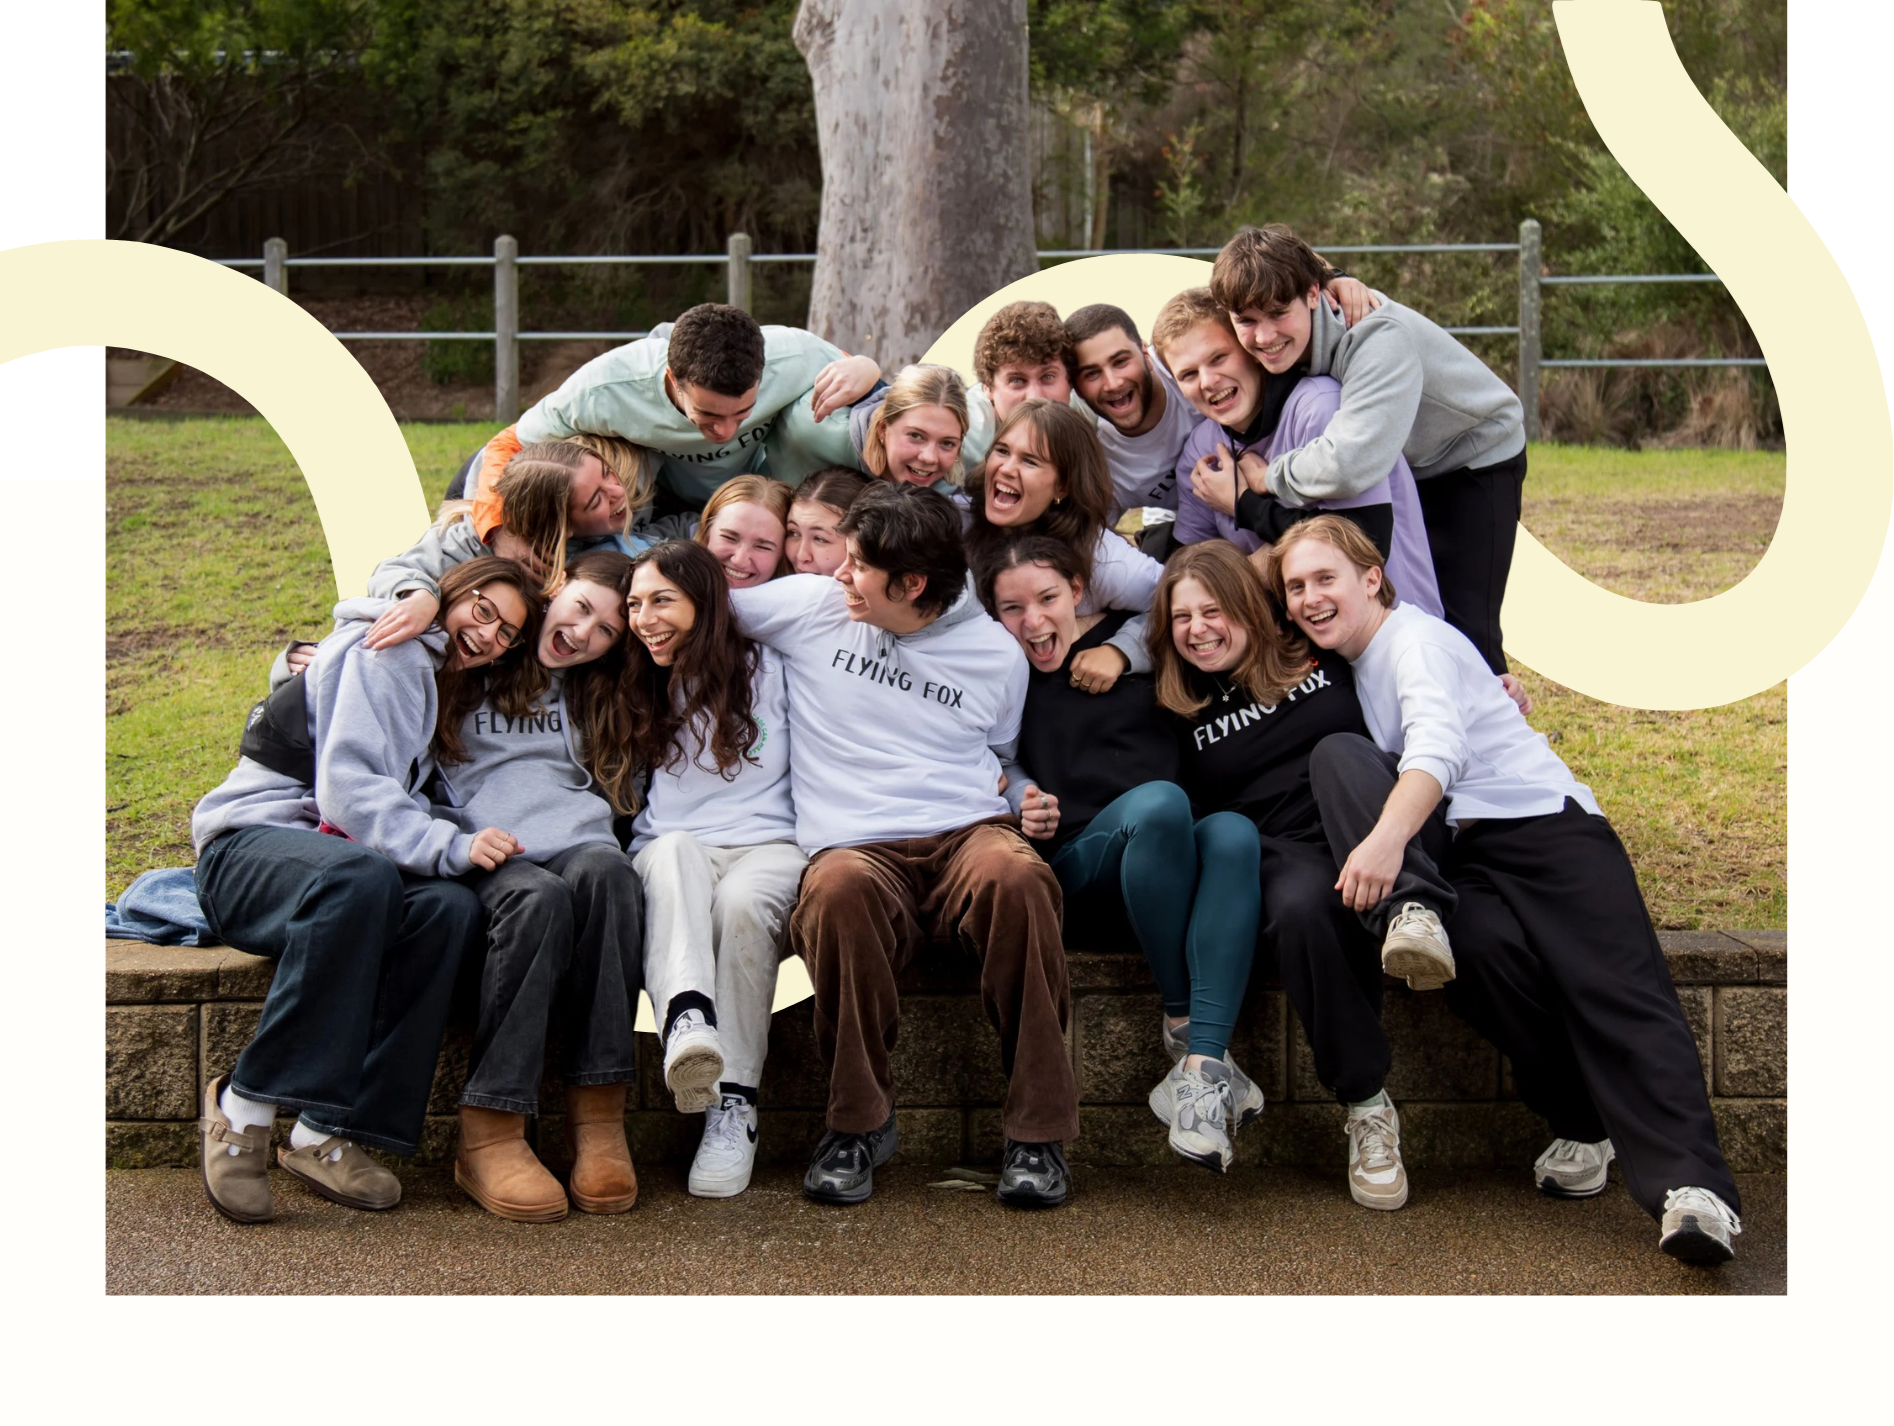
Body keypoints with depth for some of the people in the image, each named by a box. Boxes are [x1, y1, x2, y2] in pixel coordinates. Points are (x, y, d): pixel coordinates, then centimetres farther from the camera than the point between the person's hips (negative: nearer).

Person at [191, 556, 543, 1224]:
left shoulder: (454, 684, 22)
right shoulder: (387, 653, -6)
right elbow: (348, 787, -19)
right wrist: (451, 845, -29)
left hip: (335, 851, 7)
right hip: (247, 846, -7)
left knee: (450, 908, -26)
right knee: (360, 875, -41)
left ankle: (327, 1135, -28)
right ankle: (243, 1109, -33)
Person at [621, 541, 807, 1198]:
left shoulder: (768, 669, 7)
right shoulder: (640, 690, 18)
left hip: (769, 847, -2)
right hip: (671, 854, 2)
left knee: (741, 901, -37)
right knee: (673, 853, -36)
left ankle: (734, 1106, -33)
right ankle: (687, 1016, -60)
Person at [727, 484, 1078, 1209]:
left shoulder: (996, 654, 13)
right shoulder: (810, 606, 11)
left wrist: (1025, 798, 10)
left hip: (964, 833, 1)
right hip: (857, 847, 0)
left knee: (1014, 876, -38)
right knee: (837, 891, -40)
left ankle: (1037, 1128, -28)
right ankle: (860, 1122, -20)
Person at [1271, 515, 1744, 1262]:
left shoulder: (1416, 637, -2)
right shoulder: (1339, 668, 22)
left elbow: (1439, 744, -21)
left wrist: (1389, 834, -38)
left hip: (1541, 819, -5)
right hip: (1451, 852, 5)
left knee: (1617, 990, -24)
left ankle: (1690, 1185, -36)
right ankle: (1581, 1127, -22)